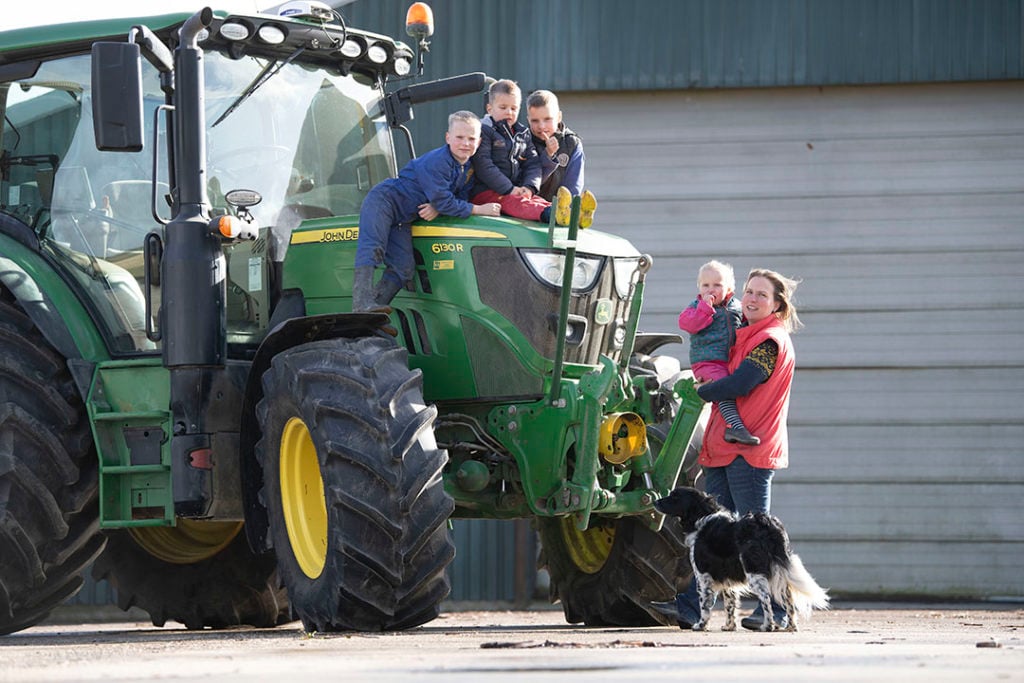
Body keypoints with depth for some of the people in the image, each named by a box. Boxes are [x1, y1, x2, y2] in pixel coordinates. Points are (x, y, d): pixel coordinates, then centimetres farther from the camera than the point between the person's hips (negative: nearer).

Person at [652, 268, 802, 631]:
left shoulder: (770, 341, -11)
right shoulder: (746, 336, 19)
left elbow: (739, 384, -21)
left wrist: (700, 392, -7)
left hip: (750, 450, -9)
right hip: (725, 449, 9)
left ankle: (777, 610, 0)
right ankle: (691, 606, 4)